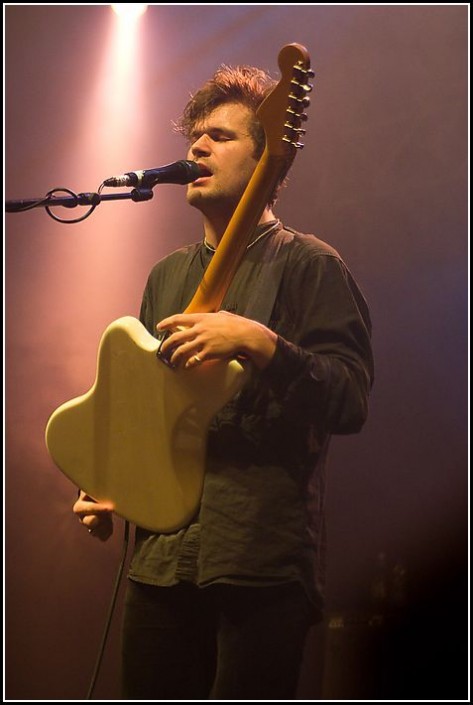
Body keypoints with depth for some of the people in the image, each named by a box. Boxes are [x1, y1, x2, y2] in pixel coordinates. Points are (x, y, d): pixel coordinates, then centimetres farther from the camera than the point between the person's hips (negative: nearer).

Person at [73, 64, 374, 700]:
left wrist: (259, 343, -24)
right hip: (161, 557, 6)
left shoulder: (307, 265, -1)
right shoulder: (167, 276, 19)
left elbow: (352, 403, -12)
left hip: (263, 562, -6)